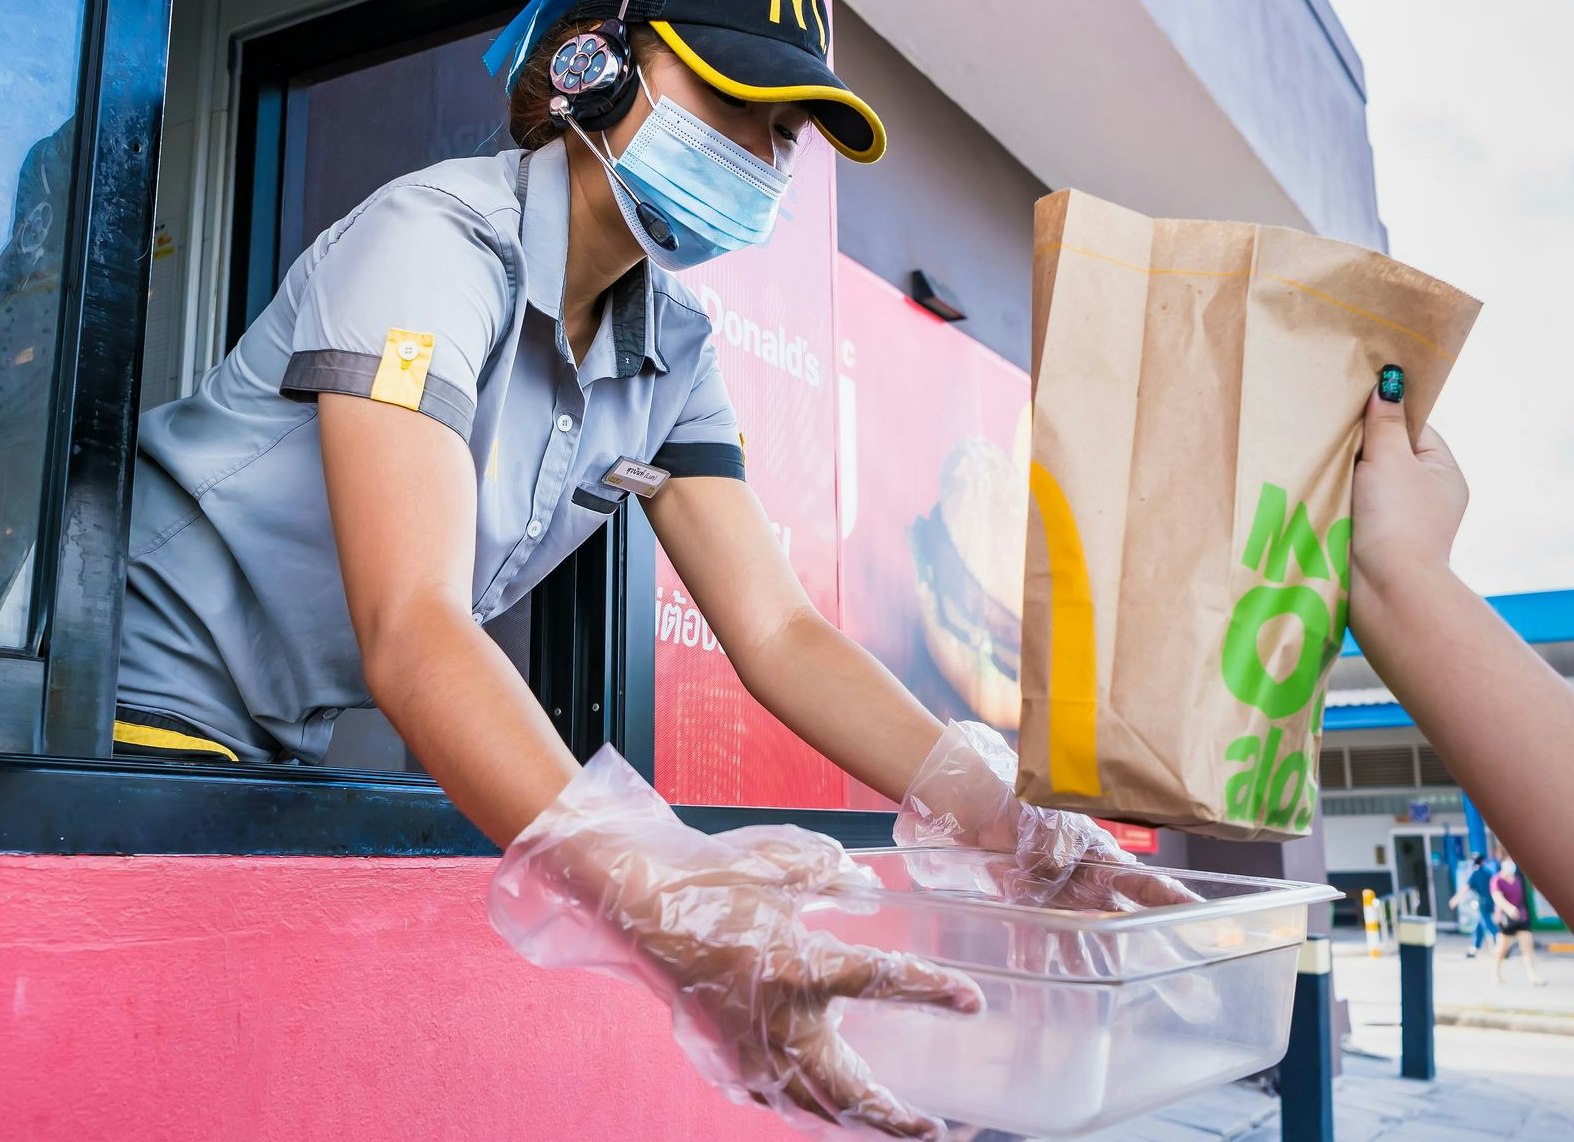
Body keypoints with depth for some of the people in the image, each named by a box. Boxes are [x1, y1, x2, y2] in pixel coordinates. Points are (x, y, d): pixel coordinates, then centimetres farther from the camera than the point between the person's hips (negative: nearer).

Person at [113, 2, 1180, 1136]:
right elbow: (410, 628, -36)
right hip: (152, 711, -6)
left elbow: (779, 630, -7)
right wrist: (666, 903, -50)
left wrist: (1017, 825, -21)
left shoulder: (673, 352, -2)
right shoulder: (434, 238, -23)